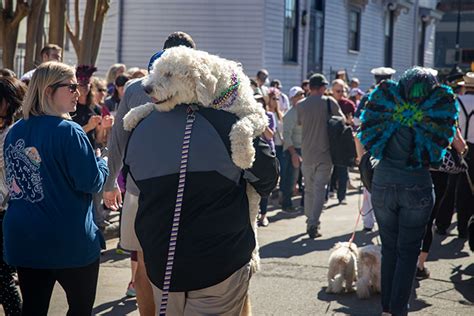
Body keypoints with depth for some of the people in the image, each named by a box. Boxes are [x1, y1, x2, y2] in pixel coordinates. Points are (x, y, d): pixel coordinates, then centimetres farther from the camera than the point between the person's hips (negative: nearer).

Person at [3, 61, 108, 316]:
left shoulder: (14, 132, 6)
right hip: (70, 242, -6)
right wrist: (100, 159, 4)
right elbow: (92, 183, -17)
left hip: (23, 238, 6)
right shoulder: (68, 131, -17)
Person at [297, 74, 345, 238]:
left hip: (307, 154, 2)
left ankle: (310, 222, 20)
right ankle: (314, 224, -11)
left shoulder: (301, 105, 0)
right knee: (320, 189, -1)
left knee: (309, 189, 15)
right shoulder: (329, 102, -7)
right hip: (325, 153, -2)